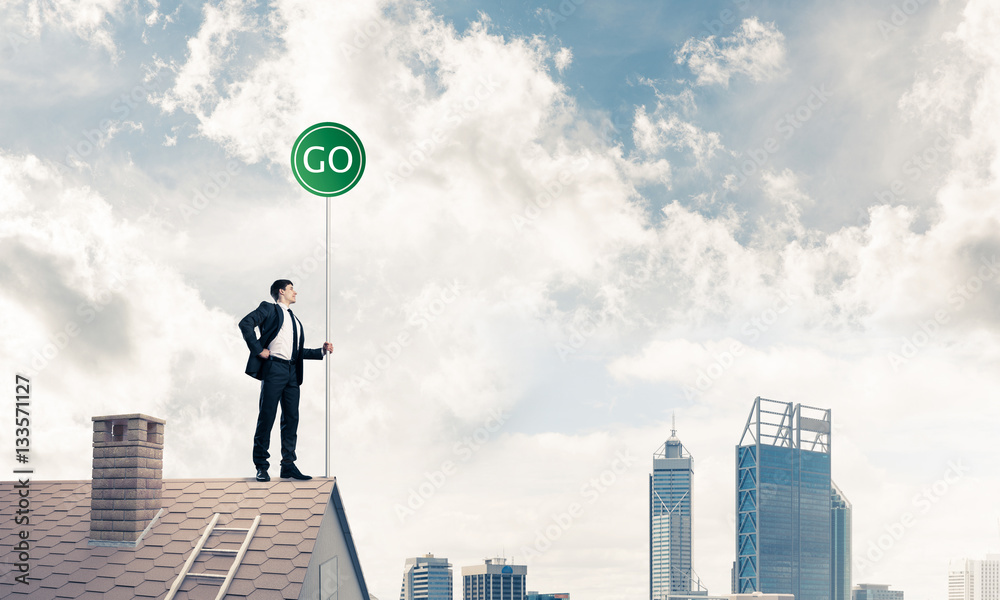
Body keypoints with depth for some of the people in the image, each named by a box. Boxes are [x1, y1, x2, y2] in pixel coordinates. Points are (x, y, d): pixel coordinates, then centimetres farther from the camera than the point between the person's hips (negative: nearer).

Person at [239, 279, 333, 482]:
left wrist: (322, 351, 13)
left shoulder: (295, 320, 26)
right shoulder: (270, 309, 5)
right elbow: (245, 323, -10)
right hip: (274, 368, -7)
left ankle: (288, 465, 10)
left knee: (291, 419, 5)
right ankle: (261, 467, -1)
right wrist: (258, 349, -14)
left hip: (292, 372, 7)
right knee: (266, 417, -5)